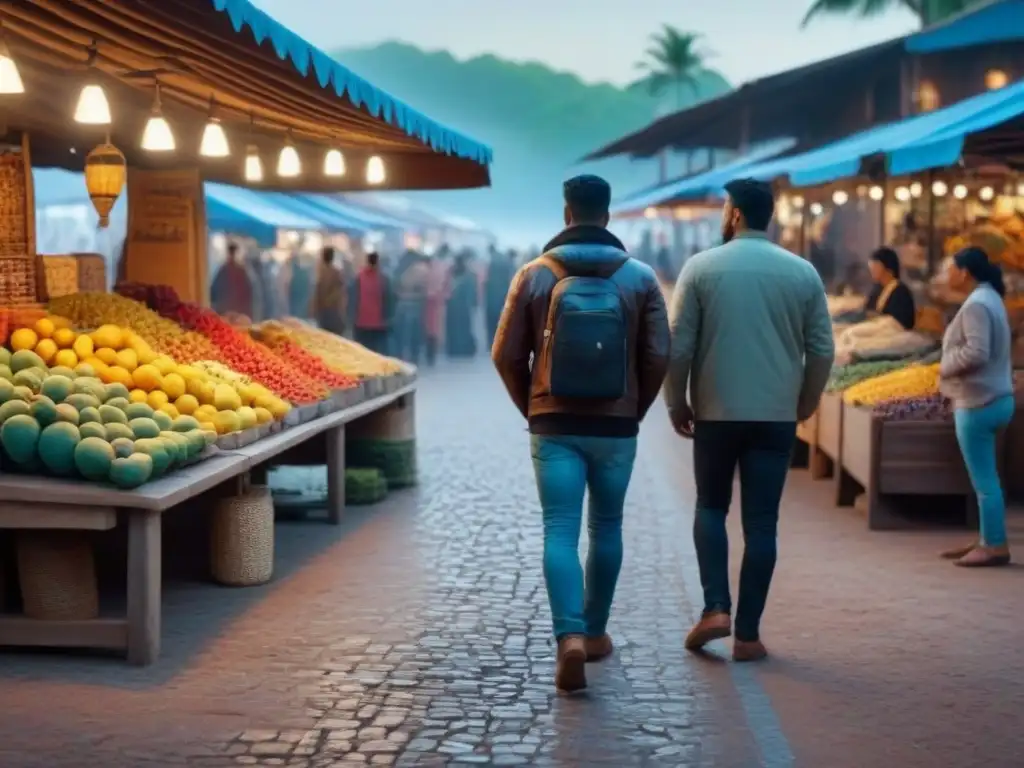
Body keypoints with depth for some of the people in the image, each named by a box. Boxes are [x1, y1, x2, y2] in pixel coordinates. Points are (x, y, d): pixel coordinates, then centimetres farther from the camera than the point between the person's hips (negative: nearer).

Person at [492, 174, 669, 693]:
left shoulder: (534, 275, -2)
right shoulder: (640, 277, -2)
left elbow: (506, 356, -1)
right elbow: (657, 358, -4)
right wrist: (634, 412, 12)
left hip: (554, 426, -1)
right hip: (616, 427, 1)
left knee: (560, 532, -1)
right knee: (606, 528, 16)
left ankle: (569, 637, -18)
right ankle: (595, 631, 27)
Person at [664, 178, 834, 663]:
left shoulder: (702, 267, -3)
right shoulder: (803, 273, 2)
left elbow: (679, 344, -4)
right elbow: (822, 350, 3)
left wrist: (676, 401, 8)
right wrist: (805, 403, 17)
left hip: (716, 412, -1)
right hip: (776, 416, 1)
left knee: (710, 509, 16)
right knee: (761, 523, 4)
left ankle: (715, 608, 0)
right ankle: (748, 634, 5)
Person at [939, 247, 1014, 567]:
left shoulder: (976, 304, -18)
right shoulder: (989, 298, 16)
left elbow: (976, 353, -27)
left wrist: (945, 366, -11)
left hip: (978, 402, -11)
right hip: (992, 398, 11)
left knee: (983, 477, -6)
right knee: (984, 476, 14)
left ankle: (995, 545, -2)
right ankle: (987, 539, 20)